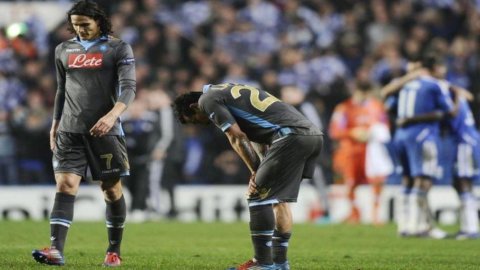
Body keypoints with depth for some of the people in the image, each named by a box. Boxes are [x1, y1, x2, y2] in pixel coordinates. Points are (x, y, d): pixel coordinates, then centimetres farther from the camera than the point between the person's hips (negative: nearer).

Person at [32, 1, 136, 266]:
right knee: (65, 184, -12)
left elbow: (128, 87, -10)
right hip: (70, 130, 3)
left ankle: (114, 251, 14)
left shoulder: (118, 49, 1)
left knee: (111, 189, 3)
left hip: (104, 130, -2)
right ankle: (56, 250, -22)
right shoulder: (64, 50, 13)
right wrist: (55, 124, 21)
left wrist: (113, 115, -26)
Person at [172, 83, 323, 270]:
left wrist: (256, 173, 1)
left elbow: (238, 138, -5)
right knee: (279, 197, 19)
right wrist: (261, 173, 12)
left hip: (291, 137, -9)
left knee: (257, 196, -4)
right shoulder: (227, 92, 30)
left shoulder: (208, 100, 3)